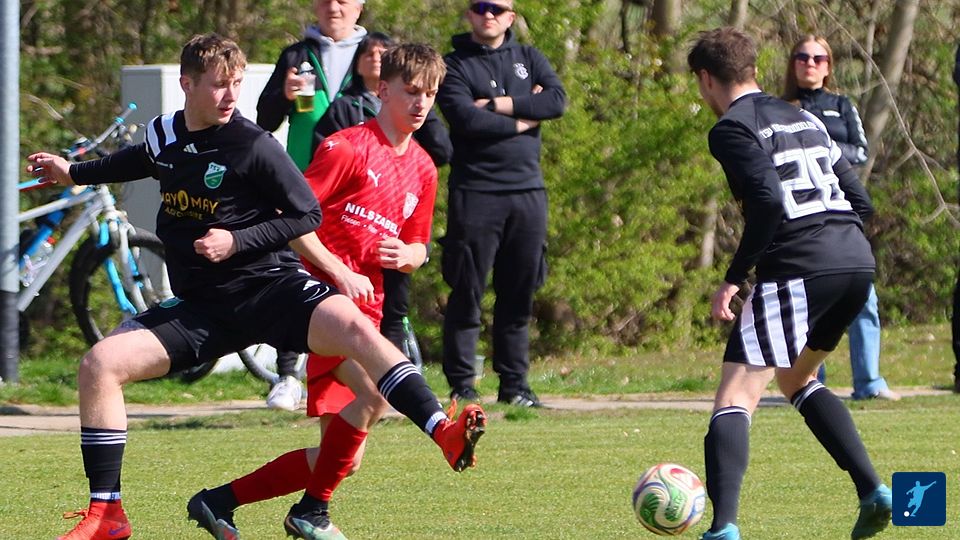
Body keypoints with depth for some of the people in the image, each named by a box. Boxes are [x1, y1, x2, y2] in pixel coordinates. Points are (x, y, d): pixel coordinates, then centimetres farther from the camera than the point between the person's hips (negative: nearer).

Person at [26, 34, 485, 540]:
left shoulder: (253, 147, -11)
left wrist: (236, 241, -16)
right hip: (201, 305, 5)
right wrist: (73, 172, 43)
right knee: (98, 365, -11)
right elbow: (140, 161, 33)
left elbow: (307, 215, -5)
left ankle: (446, 436, -42)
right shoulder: (163, 135, 7)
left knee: (352, 326, -35)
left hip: (270, 284, -5)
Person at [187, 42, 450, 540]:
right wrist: (339, 272, -17)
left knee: (342, 458, 4)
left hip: (365, 307, 8)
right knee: (373, 390, -31)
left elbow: (418, 249, 23)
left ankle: (221, 500, 16)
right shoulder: (346, 148, -7)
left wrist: (404, 255, 0)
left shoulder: (422, 169, 15)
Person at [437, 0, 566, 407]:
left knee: (519, 294, 5)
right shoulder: (454, 66, 3)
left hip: (527, 191, 4)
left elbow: (557, 100, -3)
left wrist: (496, 105, -9)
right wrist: (520, 120, -5)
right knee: (467, 293, -4)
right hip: (475, 193, -4)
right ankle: (461, 385, 0)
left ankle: (514, 383, 10)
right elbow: (465, 118, -14)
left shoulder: (529, 60, 15)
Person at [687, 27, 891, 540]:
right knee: (796, 380, 29)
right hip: (858, 263, 8)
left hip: (797, 268, -8)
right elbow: (859, 200, 21)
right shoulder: (805, 119, 24)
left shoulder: (732, 128, 0)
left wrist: (733, 278, -11)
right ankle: (872, 492, 15)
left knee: (735, 397, -8)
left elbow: (768, 201, -15)